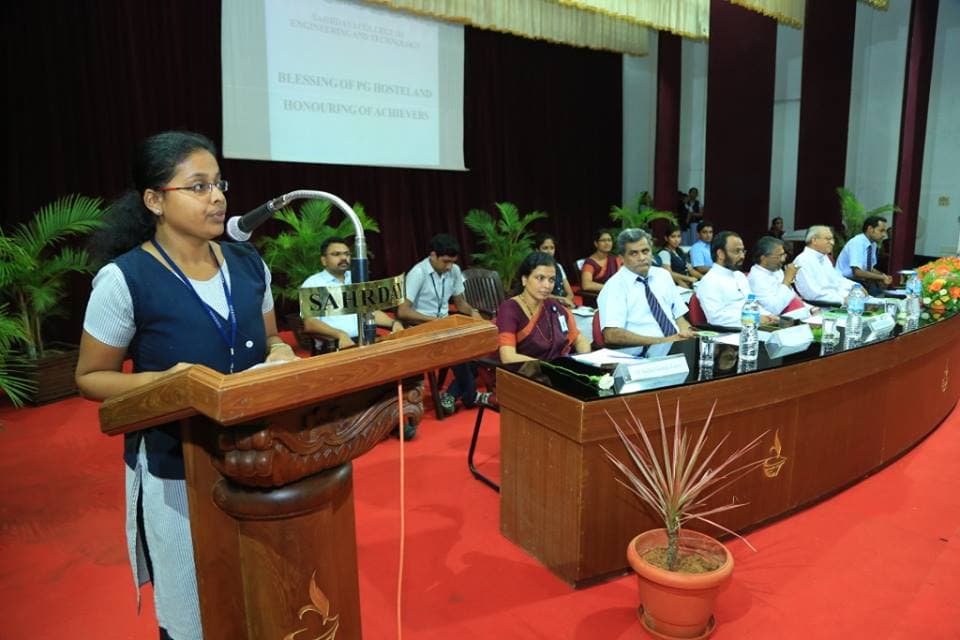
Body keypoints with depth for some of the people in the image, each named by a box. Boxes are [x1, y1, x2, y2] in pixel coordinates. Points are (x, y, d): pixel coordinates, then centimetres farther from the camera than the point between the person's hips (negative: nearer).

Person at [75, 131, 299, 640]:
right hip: (174, 468, -4)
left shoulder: (247, 263, 0)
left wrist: (280, 354, -11)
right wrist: (162, 381, -24)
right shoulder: (124, 279, -15)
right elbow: (90, 377, -6)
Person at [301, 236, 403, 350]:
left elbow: (372, 311, 22)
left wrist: (394, 323, 1)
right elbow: (310, 323, -9)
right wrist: (340, 334, -25)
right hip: (334, 345, -5)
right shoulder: (312, 283, 3)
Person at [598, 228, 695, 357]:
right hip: (642, 357, -5)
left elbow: (679, 315, 16)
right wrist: (662, 341, -21)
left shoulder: (663, 275, 13)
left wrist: (685, 332, -7)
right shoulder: (615, 286, -7)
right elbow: (612, 335, -18)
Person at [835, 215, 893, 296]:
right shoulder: (857, 243, -18)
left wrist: (883, 275, -3)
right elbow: (857, 272, -25)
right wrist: (881, 277, -18)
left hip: (860, 281, 8)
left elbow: (870, 268, 16)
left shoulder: (873, 245, 6)